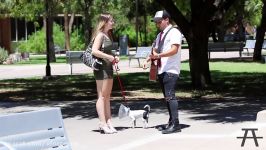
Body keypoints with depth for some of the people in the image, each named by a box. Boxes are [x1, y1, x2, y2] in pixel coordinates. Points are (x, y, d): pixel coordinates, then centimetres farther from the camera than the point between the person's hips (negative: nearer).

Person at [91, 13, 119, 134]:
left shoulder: (108, 35, 15)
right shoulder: (100, 35, -13)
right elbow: (94, 51, -23)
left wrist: (114, 58, 10)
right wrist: (109, 57, -20)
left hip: (108, 67, 9)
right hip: (101, 68, -9)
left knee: (107, 96, 11)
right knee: (102, 96, -6)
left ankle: (108, 122, 15)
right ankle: (103, 123, -4)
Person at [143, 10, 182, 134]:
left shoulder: (174, 32, -6)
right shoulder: (160, 35, 21)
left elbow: (174, 49, -19)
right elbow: (155, 50, 26)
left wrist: (159, 55, -30)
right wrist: (148, 59, 6)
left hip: (171, 70, -9)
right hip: (161, 70, 9)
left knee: (170, 96, -15)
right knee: (167, 97, 10)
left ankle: (175, 124, -15)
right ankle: (171, 122, 15)